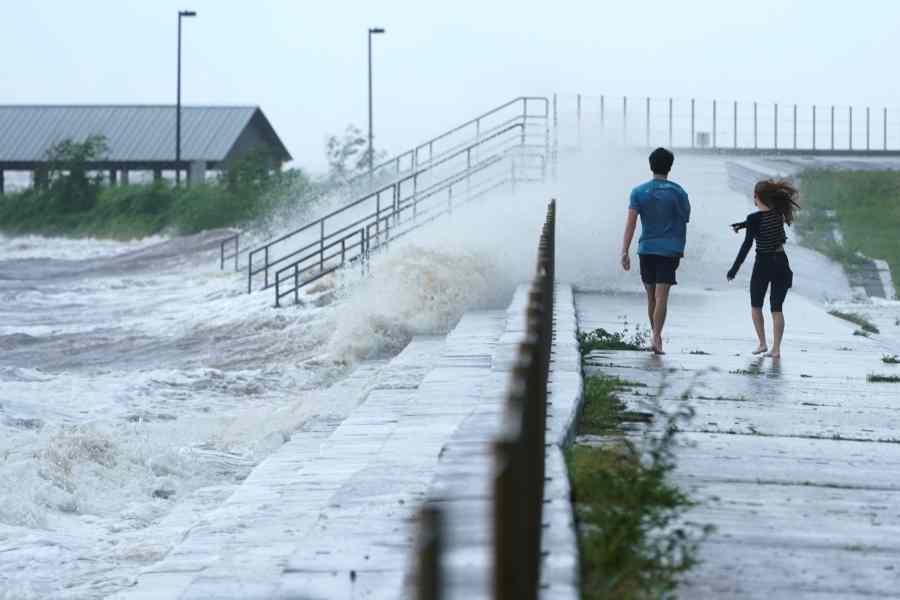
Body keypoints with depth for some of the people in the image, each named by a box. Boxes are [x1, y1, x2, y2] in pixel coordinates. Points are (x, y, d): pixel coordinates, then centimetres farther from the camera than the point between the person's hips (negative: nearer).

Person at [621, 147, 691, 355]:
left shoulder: (639, 192, 0)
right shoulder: (678, 192, -1)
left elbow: (631, 222, -8)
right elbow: (685, 219, 9)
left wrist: (625, 252, -10)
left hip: (646, 249, 2)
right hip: (670, 250, -2)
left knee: (651, 295, 14)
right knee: (661, 296, -8)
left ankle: (655, 336, 24)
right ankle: (656, 338, -19)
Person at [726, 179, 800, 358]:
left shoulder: (754, 218, -17)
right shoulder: (778, 213, -2)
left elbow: (747, 244, -17)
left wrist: (735, 268, -12)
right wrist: (745, 225, 28)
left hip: (763, 264, -4)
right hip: (781, 263, 4)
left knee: (756, 306, 16)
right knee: (777, 308, 7)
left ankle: (762, 343, 12)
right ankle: (776, 348, 1)